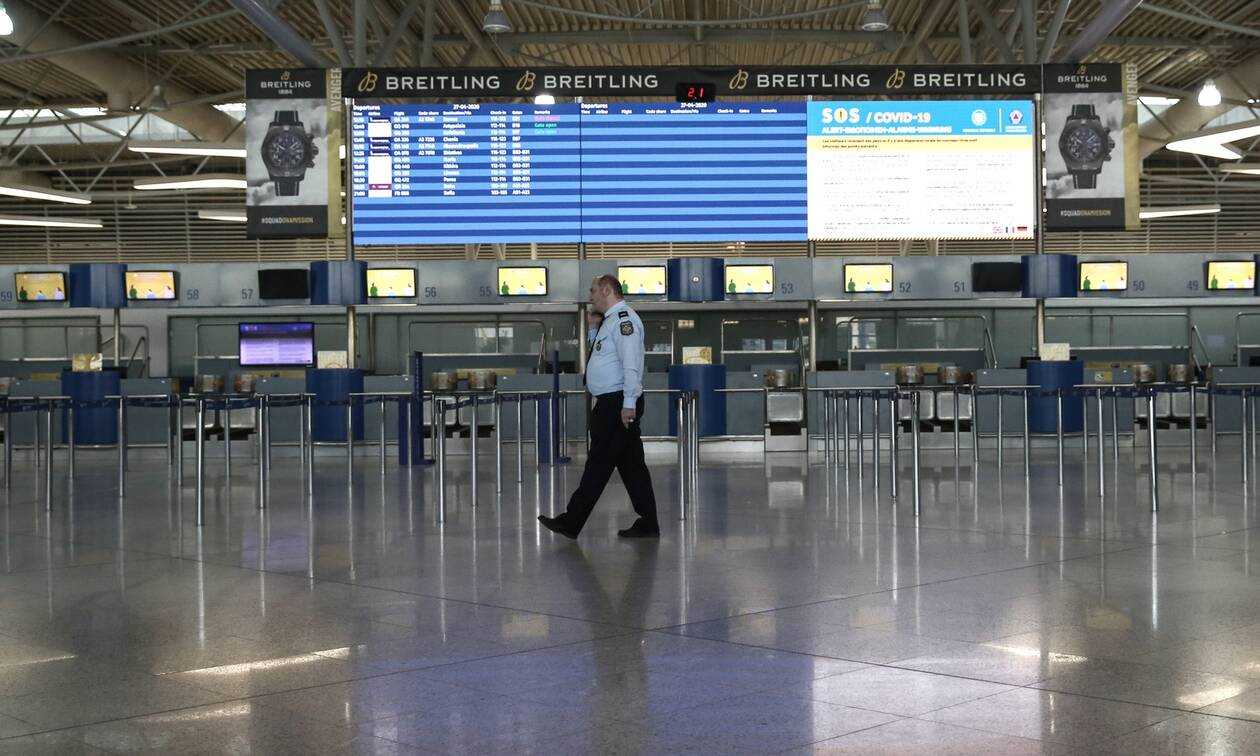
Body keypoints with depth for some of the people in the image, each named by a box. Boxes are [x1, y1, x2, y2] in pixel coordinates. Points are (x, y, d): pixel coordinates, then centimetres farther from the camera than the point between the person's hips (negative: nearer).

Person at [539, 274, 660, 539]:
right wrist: (594, 330, 16)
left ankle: (571, 523, -3)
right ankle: (647, 524, 11)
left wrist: (628, 403, -26)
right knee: (631, 464, 9)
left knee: (599, 463, -6)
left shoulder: (624, 318, -12)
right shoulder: (610, 321, 20)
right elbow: (603, 355, 30)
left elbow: (630, 362, -21)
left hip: (618, 403, -10)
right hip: (612, 404, 10)